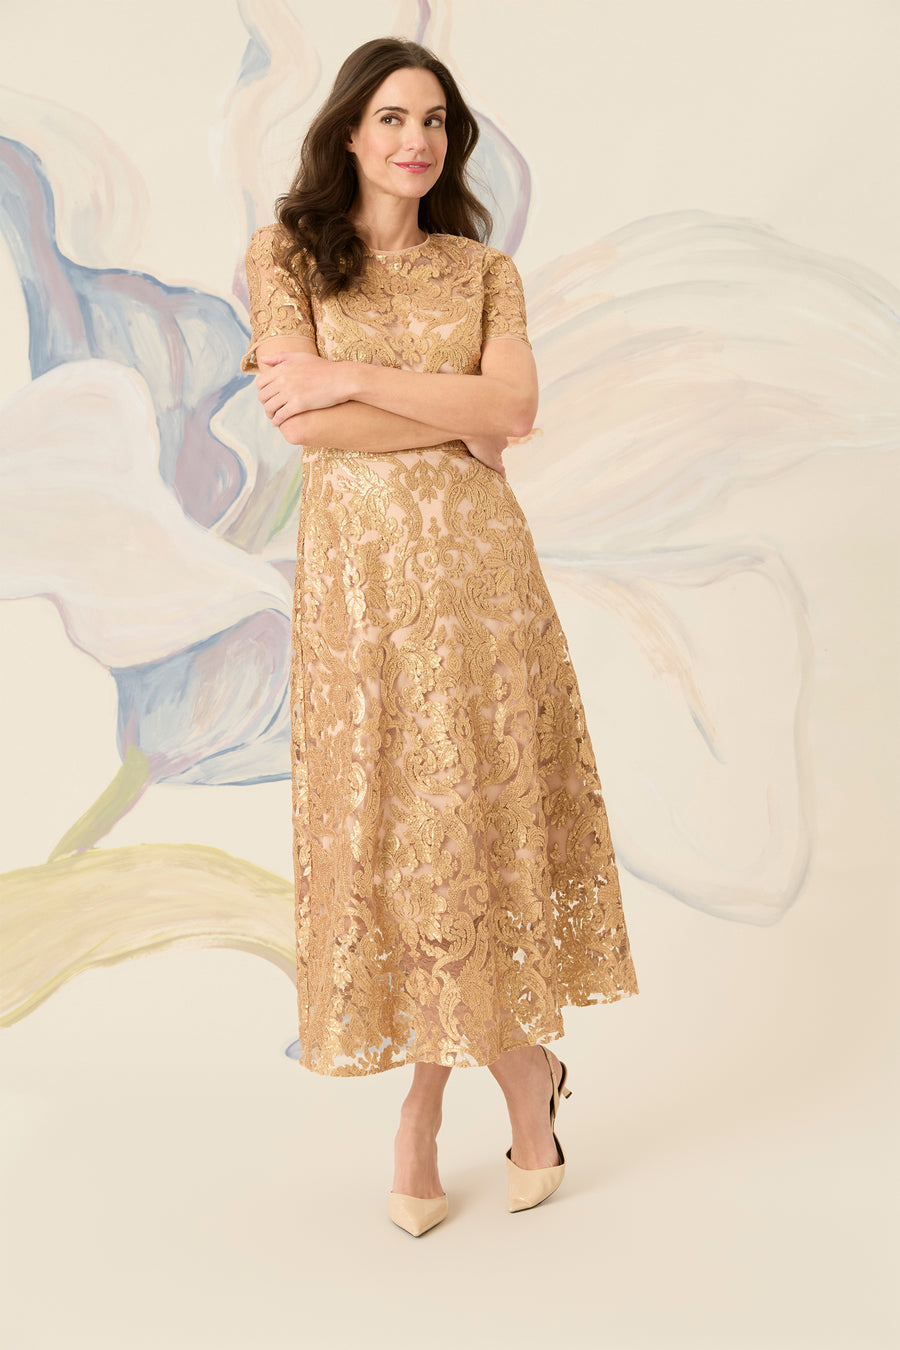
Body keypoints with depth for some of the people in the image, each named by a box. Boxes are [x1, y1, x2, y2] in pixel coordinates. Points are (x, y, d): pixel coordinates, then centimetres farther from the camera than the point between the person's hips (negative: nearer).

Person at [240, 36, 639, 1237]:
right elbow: (299, 421, -9)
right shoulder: (286, 255, 6)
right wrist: (458, 418, -6)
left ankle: (429, 1100, 17)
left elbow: (515, 406, -5)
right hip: (357, 566, -1)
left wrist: (358, 378, -10)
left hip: (477, 561, 2)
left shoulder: (483, 269, 12)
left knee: (483, 800, 1)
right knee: (391, 815, 1)